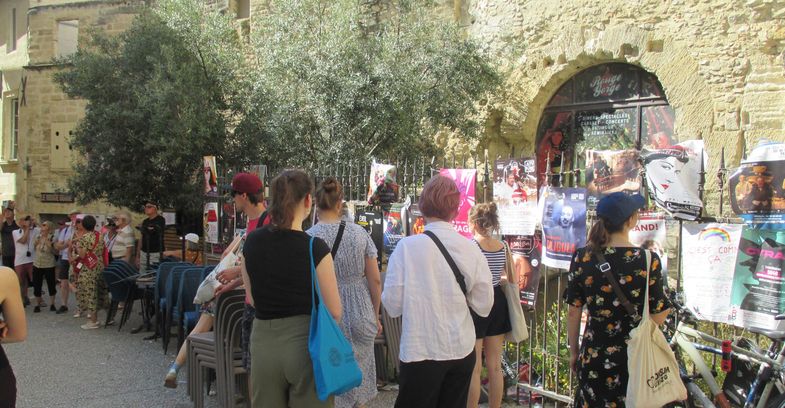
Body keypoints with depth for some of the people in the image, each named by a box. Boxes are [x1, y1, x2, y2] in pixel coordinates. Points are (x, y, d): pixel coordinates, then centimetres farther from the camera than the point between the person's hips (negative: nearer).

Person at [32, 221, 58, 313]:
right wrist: (36, 242, -2)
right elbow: (34, 247, 18)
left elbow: (56, 252, -7)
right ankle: (37, 305, 22)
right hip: (37, 264, 4)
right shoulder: (38, 236, 3)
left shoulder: (52, 238, -10)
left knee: (51, 285, 4)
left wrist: (50, 246, -22)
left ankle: (52, 304, 18)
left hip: (49, 265, -4)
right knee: (37, 285, 9)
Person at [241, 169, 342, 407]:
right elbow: (334, 312, -8)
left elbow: (253, 299, 10)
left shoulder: (252, 242, -2)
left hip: (264, 341, 4)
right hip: (305, 343, -4)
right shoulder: (315, 248, -15)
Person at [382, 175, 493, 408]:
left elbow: (393, 306, -10)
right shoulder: (471, 249, -6)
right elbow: (484, 306, 1)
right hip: (462, 350, 3)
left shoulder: (407, 247, -13)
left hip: (421, 352, -3)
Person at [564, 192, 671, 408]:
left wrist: (574, 352, 10)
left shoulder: (583, 258, -9)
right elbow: (657, 317, -10)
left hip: (593, 358, 2)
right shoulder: (647, 260, -15)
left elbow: (574, 311, -2)